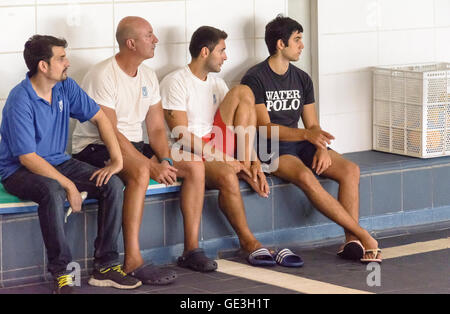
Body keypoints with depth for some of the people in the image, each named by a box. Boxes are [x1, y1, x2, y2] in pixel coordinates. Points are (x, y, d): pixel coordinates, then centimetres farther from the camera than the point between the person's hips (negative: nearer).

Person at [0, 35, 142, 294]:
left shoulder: (65, 87, 0)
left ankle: (106, 266, -10)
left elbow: (99, 117, 8)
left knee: (113, 184, -14)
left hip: (58, 163, 7)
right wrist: (68, 185, -26)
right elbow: (28, 158, -24)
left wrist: (117, 159, -4)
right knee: (53, 192, -40)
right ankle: (62, 272, -29)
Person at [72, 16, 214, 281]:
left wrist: (165, 161, -12)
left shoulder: (148, 75, 8)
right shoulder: (103, 76, -18)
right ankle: (132, 262, -37)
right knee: (140, 172, -38)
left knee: (194, 166, -8)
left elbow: (157, 128, 8)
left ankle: (192, 248, -3)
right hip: (95, 148, -8)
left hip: (134, 145, 8)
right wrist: (153, 166, -26)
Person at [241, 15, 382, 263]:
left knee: (350, 169, -19)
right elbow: (265, 128, -15)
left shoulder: (302, 79, 14)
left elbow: (312, 125, 13)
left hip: (300, 144, 7)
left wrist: (322, 147, -11)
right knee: (306, 177, -35)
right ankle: (363, 236, -33)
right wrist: (306, 134, -28)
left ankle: (352, 242, -28)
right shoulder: (255, 79, -7)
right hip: (269, 149, -7)